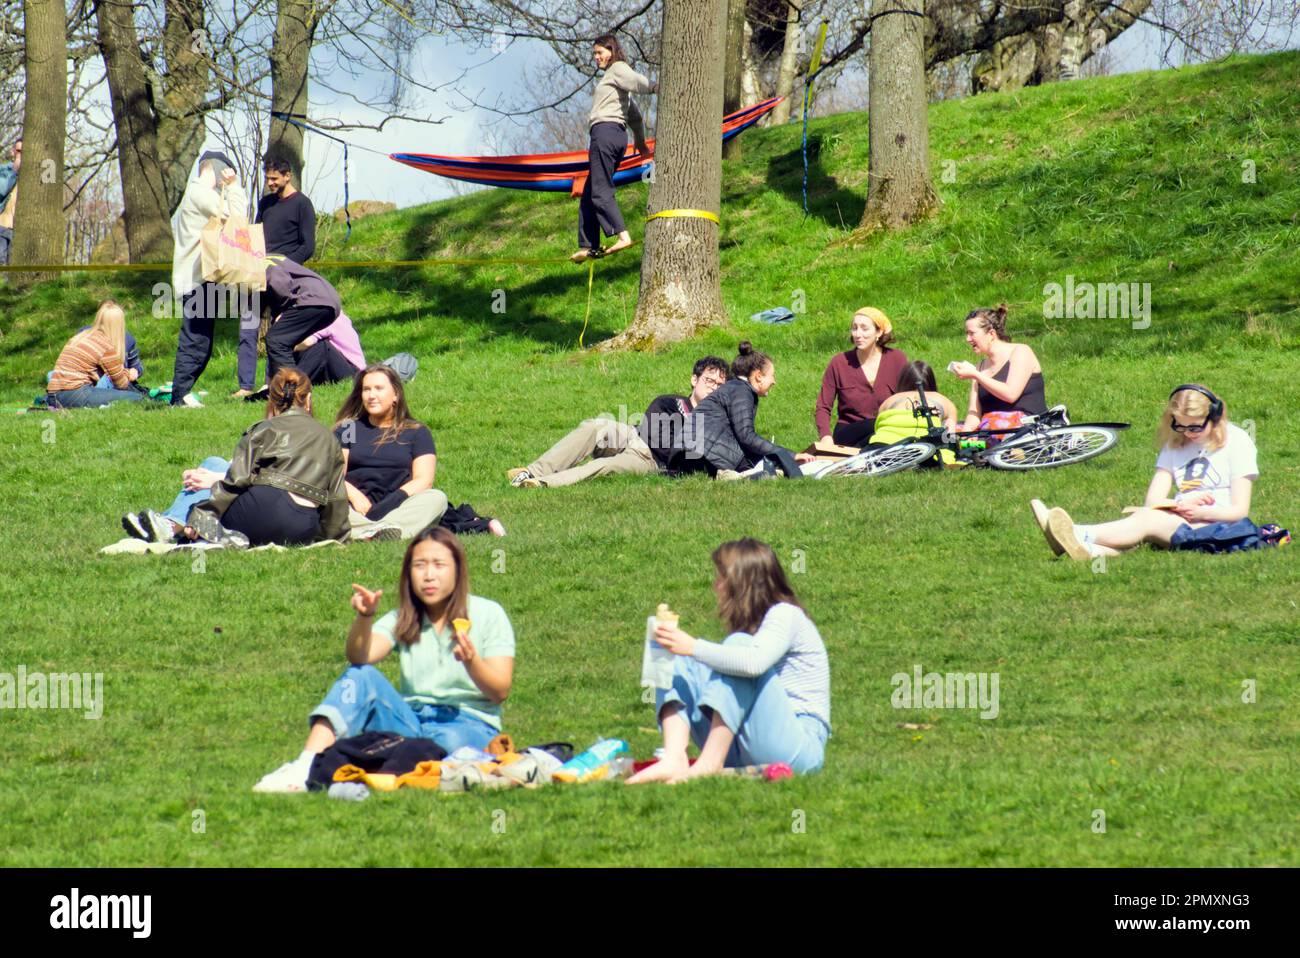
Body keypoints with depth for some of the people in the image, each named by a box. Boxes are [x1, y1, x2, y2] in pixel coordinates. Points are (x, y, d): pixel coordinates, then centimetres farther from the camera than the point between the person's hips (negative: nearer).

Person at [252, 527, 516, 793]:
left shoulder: (487, 614, 3)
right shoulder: (402, 620, 11)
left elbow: (500, 691, -6)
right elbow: (359, 658, -9)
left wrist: (472, 662, -26)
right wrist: (364, 617, -29)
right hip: (411, 721, 3)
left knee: (451, 740, -39)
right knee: (361, 675, -21)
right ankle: (305, 768, -36)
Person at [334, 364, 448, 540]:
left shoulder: (416, 432, 16)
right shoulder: (347, 429, 19)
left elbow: (424, 480, 3)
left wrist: (394, 500, -16)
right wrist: (354, 495, -16)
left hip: (398, 509, 0)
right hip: (357, 511, 0)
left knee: (437, 499, -30)